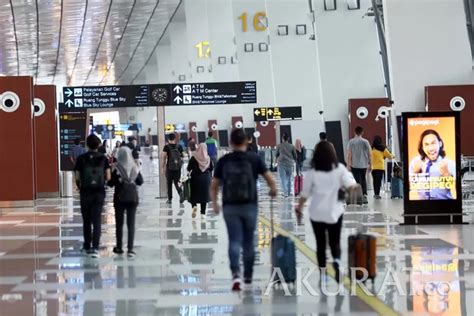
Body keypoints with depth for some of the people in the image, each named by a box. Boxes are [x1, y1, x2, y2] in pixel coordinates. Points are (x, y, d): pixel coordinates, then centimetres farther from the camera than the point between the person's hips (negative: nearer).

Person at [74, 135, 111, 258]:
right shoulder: (103, 158, -3)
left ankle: (87, 246, 24)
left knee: (86, 220, 15)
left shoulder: (81, 159, -5)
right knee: (97, 221, 0)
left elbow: (77, 178, -3)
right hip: (99, 192, 0)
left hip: (85, 193, 0)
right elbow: (108, 177, -3)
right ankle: (95, 248, -13)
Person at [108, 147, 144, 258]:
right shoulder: (135, 168, -3)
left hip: (119, 198, -1)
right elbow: (140, 182, 6)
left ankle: (119, 247, 19)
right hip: (132, 198, 1)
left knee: (119, 223, 11)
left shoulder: (116, 168, -11)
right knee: (131, 224, 1)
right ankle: (130, 249, -6)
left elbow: (110, 183, -8)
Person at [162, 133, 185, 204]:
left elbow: (163, 158, -9)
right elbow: (181, 157, 7)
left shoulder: (167, 147, -7)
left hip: (169, 167, -2)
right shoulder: (179, 147, 1)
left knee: (169, 183, 10)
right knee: (177, 182, 10)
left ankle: (170, 199, 14)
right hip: (178, 167, 2)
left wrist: (162, 168, -2)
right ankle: (181, 194, -16)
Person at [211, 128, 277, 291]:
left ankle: (236, 274, -21)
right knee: (248, 241, 15)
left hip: (230, 207, 0)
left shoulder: (224, 161, 1)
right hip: (249, 206, 0)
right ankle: (248, 275, 26)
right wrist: (273, 190, 21)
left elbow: (214, 186, 4)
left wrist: (215, 204, 19)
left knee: (234, 241, 0)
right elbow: (270, 180, -1)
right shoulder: (254, 158, -2)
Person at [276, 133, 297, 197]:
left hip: (281, 164, -1)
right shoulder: (291, 146, 0)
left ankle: (285, 193, -11)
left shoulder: (279, 146, -1)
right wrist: (294, 161, 28)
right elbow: (295, 155, 7)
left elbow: (277, 155, 13)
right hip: (290, 164, 2)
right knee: (289, 178, 15)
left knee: (283, 179, -1)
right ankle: (288, 192, 21)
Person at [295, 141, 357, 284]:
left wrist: (299, 208, 10)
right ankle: (337, 261, -18)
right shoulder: (339, 169, -6)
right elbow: (351, 186, -9)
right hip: (334, 212, 0)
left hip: (317, 213, 0)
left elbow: (305, 194, -4)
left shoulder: (312, 172, -7)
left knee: (320, 244, 11)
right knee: (335, 242, 11)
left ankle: (322, 274, 14)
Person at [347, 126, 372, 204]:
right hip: (364, 165, 2)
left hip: (354, 165, -2)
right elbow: (370, 154, -1)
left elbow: (349, 154, -7)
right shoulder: (365, 141, -2)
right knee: (363, 179, 19)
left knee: (358, 181, 3)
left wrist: (348, 164, -1)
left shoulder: (351, 142, -4)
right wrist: (370, 164, 8)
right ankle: (365, 194, 5)